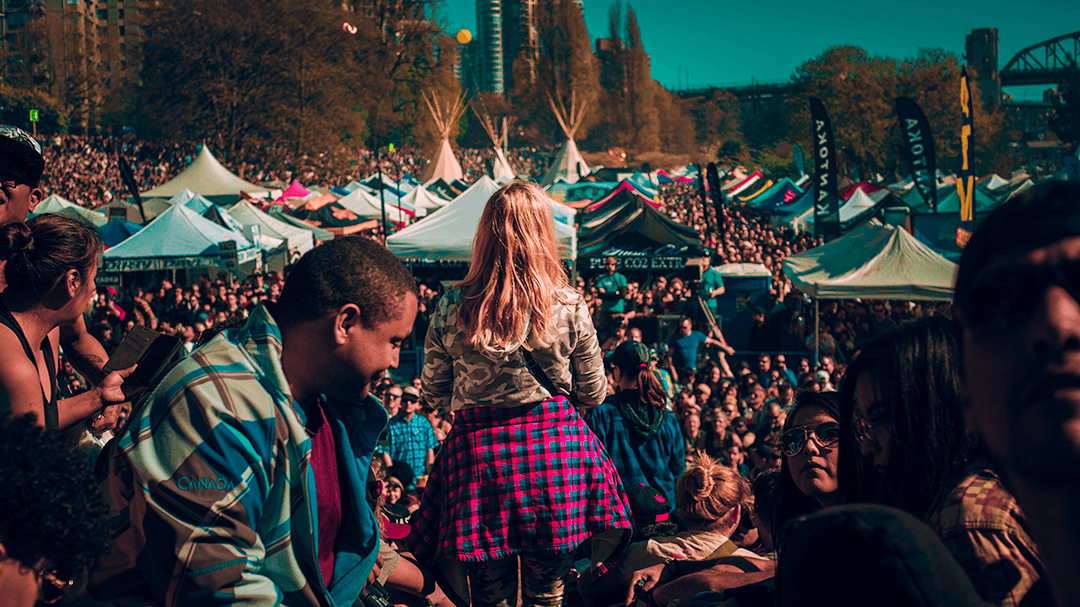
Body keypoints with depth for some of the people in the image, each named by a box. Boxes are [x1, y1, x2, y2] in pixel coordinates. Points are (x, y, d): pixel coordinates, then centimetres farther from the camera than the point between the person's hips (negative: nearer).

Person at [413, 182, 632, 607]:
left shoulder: (452, 309, -6)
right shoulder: (569, 308, -7)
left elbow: (434, 394, 7)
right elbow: (593, 394, 5)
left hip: (477, 449, 0)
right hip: (556, 445, 0)